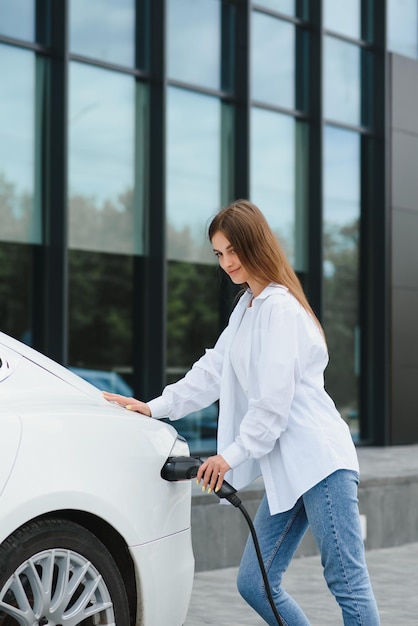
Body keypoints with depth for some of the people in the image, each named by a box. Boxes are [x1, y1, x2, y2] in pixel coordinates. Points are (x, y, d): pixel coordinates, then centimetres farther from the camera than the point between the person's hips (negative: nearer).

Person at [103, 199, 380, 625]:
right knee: (255, 584, 5)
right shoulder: (246, 307, 20)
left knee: (348, 583, -8)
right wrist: (155, 407, 15)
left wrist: (232, 454, -7)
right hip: (287, 469, 10)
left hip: (319, 461, -10)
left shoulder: (280, 307, -10)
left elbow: (274, 400, -14)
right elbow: (212, 371, 23)